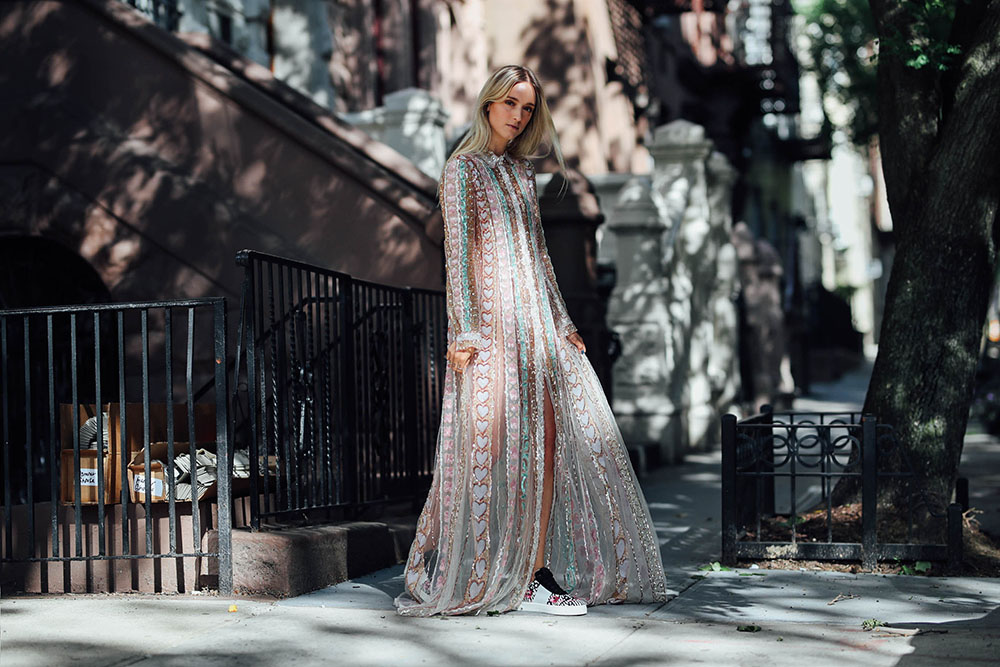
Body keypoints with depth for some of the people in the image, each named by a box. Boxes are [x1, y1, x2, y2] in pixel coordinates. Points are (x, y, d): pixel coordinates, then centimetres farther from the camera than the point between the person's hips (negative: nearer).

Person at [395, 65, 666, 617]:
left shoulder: (522, 172, 20)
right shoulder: (463, 169, 1)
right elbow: (457, 253, -6)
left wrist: (562, 321, 17)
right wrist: (463, 332, -13)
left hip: (537, 321, 7)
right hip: (491, 322, -7)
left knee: (546, 442, -2)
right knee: (492, 442, -8)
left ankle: (538, 572, -1)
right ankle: (474, 580, -2)